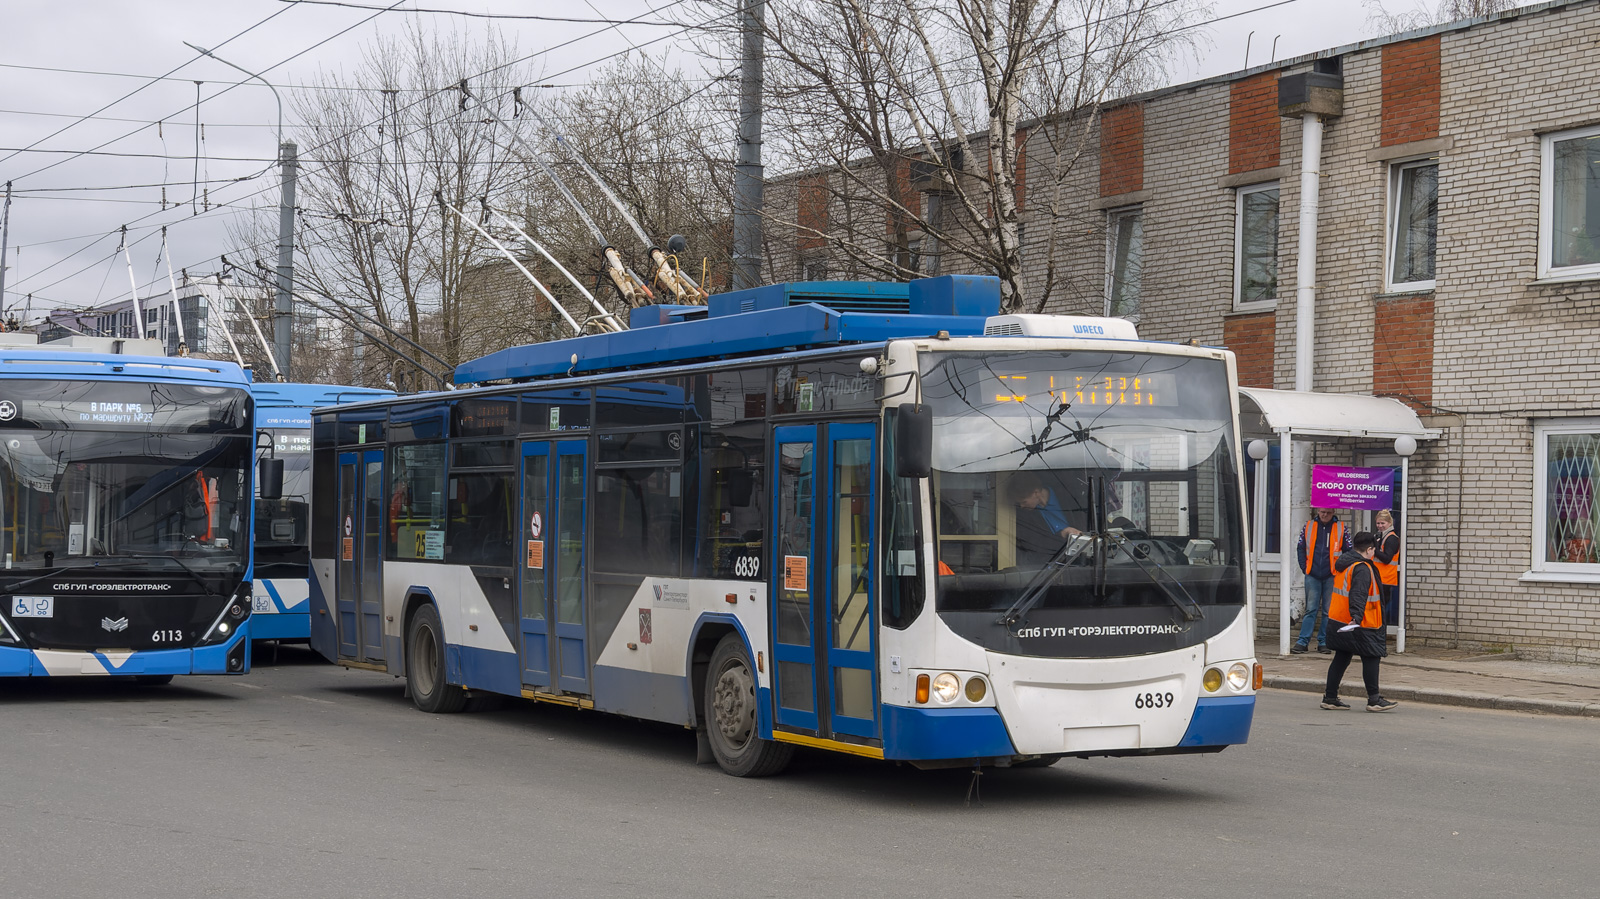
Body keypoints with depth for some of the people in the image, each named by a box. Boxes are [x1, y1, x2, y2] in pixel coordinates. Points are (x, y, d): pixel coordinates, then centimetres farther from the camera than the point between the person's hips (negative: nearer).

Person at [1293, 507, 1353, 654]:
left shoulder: (1340, 528, 3)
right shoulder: (1309, 527, 7)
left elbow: (1348, 551, 8)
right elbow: (1301, 548, 13)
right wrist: (1304, 567, 3)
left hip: (1331, 576, 0)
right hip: (1312, 576, 1)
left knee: (1328, 610, 3)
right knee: (1310, 609, -1)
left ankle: (1323, 642, 9)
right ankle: (1303, 641, -1)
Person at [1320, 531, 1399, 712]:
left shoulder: (1342, 564, 13)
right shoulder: (1362, 568, -16)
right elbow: (1358, 595, -29)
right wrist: (1356, 616, -38)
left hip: (1337, 621, 9)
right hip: (1359, 626, -9)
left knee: (1341, 658, 13)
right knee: (1371, 658, -2)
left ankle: (1330, 697, 14)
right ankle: (1374, 700, -1)